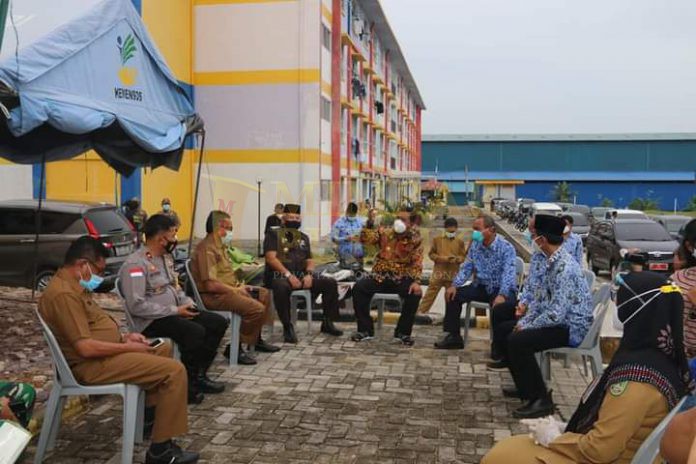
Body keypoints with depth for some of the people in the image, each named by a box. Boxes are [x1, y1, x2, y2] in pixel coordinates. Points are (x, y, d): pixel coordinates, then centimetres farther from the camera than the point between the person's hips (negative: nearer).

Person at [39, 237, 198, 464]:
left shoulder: (71, 285, 11)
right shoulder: (64, 294, -24)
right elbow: (86, 347, -28)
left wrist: (123, 336, 8)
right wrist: (128, 348, -16)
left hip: (100, 355, 11)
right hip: (91, 364, -11)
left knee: (164, 348, 23)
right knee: (174, 370, -19)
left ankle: (150, 411, 30)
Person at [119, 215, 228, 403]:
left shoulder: (166, 257, 13)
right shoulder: (135, 264, -17)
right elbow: (136, 305, -24)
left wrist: (188, 302, 2)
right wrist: (175, 311, -21)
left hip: (174, 313, 10)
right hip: (151, 321, -9)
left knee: (218, 322, -2)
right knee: (195, 332, -31)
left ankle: (199, 375, 5)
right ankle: (188, 384, -11)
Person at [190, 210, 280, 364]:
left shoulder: (219, 246, 15)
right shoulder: (207, 249, -20)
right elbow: (211, 284, -27)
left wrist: (239, 285, 7)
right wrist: (236, 290, -16)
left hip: (229, 289, 11)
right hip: (212, 296, -11)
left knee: (264, 295, 17)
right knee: (256, 309, -25)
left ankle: (256, 340, 23)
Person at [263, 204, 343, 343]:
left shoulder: (303, 237, 21)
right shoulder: (274, 234, 3)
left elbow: (309, 260, 18)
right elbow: (271, 258, -10)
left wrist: (309, 274, -6)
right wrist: (288, 275, -21)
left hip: (301, 275, 6)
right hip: (279, 274, -6)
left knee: (330, 283, -9)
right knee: (282, 287, -41)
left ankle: (327, 323, 3)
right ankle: (287, 327, -24)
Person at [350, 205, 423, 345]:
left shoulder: (415, 239, -2)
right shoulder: (384, 232, 3)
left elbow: (417, 263, -9)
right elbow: (365, 239, -7)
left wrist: (416, 281, -24)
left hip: (402, 278, -1)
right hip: (380, 276, 2)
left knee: (415, 294, -31)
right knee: (358, 288, -22)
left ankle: (403, 332, -9)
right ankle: (365, 329, -10)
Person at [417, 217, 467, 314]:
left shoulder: (460, 242, 5)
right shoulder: (437, 239, 2)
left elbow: (463, 256, 6)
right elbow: (431, 254, 2)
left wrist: (456, 259, -17)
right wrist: (443, 258, -14)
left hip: (453, 274, 1)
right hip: (439, 272, -1)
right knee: (430, 294, 0)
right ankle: (420, 312, 6)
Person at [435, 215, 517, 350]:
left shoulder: (506, 248, -16)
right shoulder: (475, 245, 4)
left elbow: (508, 274, -28)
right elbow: (466, 267, 5)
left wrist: (502, 295, -45)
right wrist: (454, 285, -13)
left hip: (501, 289, -6)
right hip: (481, 286, 6)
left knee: (500, 306, -37)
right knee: (453, 294, -10)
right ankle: (454, 337, 1)